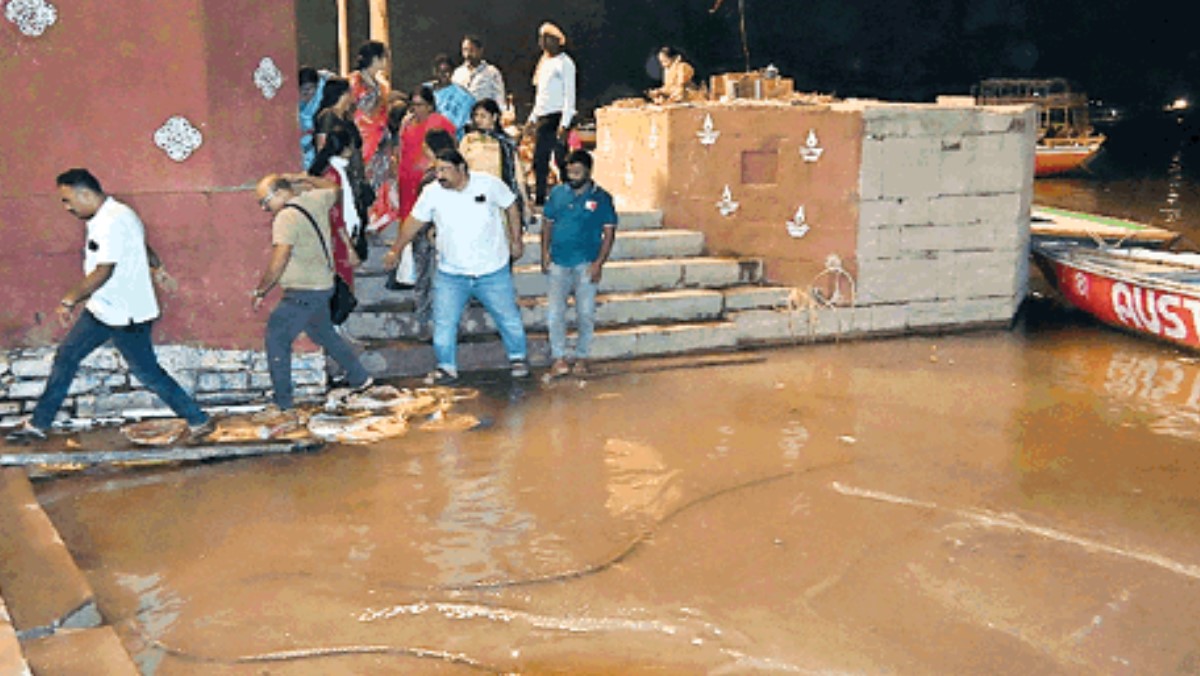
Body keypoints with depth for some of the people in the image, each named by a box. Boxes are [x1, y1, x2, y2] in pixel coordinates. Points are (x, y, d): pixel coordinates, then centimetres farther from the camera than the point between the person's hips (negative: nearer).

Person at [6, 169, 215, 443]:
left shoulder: (112, 222, -22)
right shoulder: (102, 218, 11)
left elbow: (102, 272, -25)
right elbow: (142, 247, 24)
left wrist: (69, 300, -18)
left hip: (127, 315, -10)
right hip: (102, 308, 10)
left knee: (148, 373, -1)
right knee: (66, 357, 12)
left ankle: (199, 420, 10)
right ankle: (38, 423, 23)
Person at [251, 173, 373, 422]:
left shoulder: (286, 218, -20)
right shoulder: (315, 199, 3)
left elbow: (278, 263, -26)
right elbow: (335, 190, 27)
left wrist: (259, 291, -15)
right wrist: (302, 179, 23)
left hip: (303, 292, -9)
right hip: (323, 285, 9)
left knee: (276, 338, -2)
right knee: (323, 333, 26)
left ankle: (283, 405, -2)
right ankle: (360, 378, 35)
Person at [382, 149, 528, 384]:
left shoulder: (489, 183, -11)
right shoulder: (432, 193, -8)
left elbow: (511, 206, 4)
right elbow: (414, 221, 5)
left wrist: (516, 240, 6)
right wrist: (395, 250, 9)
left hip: (493, 271, -1)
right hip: (451, 274, 1)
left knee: (509, 318, 12)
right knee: (443, 324, 2)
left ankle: (518, 357, 34)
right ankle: (447, 367, 19)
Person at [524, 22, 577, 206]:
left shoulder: (565, 63, -5)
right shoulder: (543, 62, 19)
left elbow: (569, 95, -11)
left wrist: (564, 124, -19)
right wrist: (532, 119, 19)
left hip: (558, 117, -8)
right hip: (542, 118, 8)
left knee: (561, 159, -9)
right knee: (539, 162, 7)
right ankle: (539, 199, 14)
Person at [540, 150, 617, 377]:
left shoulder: (601, 197, -2)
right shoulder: (558, 193, 6)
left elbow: (609, 232, -2)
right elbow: (547, 223, 13)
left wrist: (599, 263, -10)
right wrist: (545, 253, 2)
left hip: (585, 264, -2)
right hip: (559, 263, 2)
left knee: (585, 313, 5)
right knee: (555, 313, 0)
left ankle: (582, 357, 19)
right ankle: (558, 357, 10)